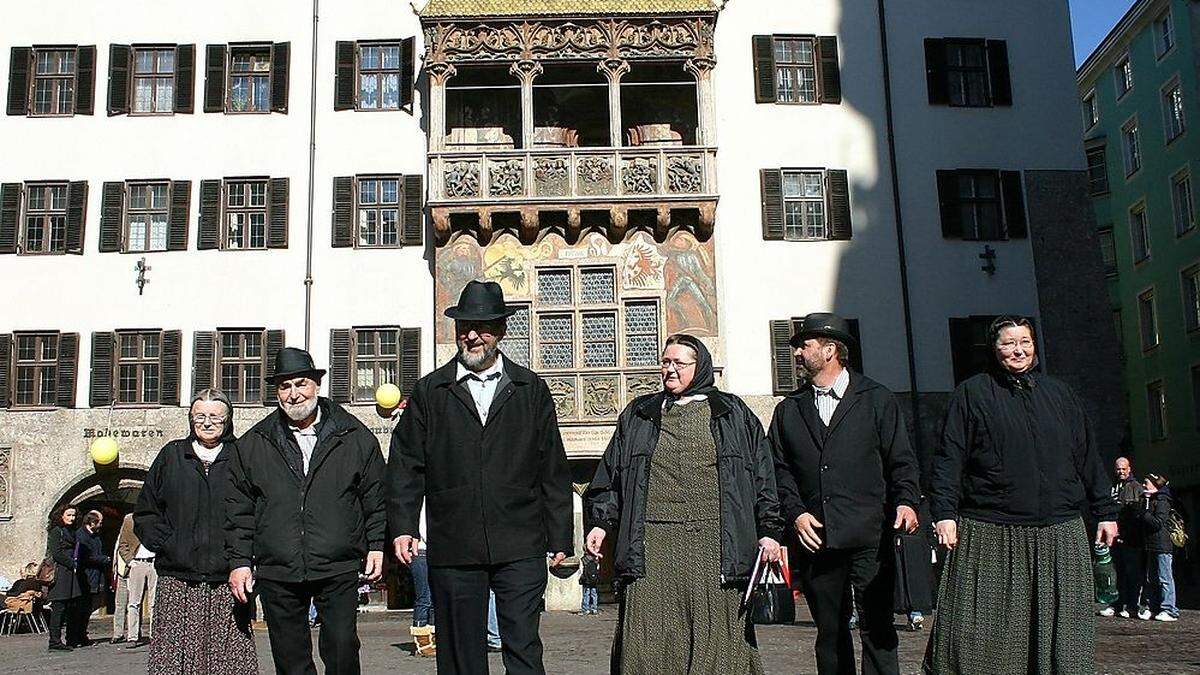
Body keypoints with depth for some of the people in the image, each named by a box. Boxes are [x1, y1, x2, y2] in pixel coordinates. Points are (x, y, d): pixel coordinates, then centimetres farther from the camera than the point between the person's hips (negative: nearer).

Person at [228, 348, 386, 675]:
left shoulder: (356, 437, 6)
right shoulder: (252, 445, 10)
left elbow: (376, 496, 9)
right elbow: (239, 509, 11)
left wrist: (376, 546, 3)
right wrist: (240, 560, 6)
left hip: (339, 569, -2)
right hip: (276, 573, 2)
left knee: (342, 649, -5)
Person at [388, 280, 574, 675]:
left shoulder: (532, 390, 11)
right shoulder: (429, 392, 10)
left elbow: (554, 471, 10)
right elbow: (405, 466, 7)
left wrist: (560, 538, 6)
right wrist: (403, 527, -5)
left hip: (520, 549, 0)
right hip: (452, 551, 1)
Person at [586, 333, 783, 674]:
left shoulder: (733, 414, 14)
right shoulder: (638, 415, 18)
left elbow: (763, 476, 11)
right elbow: (611, 474, 17)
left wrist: (769, 530, 4)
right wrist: (601, 522, 7)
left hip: (715, 543, -1)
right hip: (653, 546, 1)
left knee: (717, 638, -2)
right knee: (649, 642, -4)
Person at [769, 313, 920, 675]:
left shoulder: (877, 399, 7)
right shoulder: (789, 410, 15)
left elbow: (901, 460, 5)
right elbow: (780, 468, 11)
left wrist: (906, 501, -12)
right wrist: (795, 512, -3)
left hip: (869, 538, -3)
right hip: (815, 536, 3)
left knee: (877, 628, -4)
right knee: (829, 631, 9)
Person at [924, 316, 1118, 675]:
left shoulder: (1059, 393, 16)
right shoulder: (972, 392, 5)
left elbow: (1087, 457, 19)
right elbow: (949, 457, -1)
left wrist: (1105, 511, 16)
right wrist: (944, 513, -11)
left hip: (1060, 536, 4)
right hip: (989, 536, -4)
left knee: (1060, 632, 6)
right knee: (982, 637, -3)